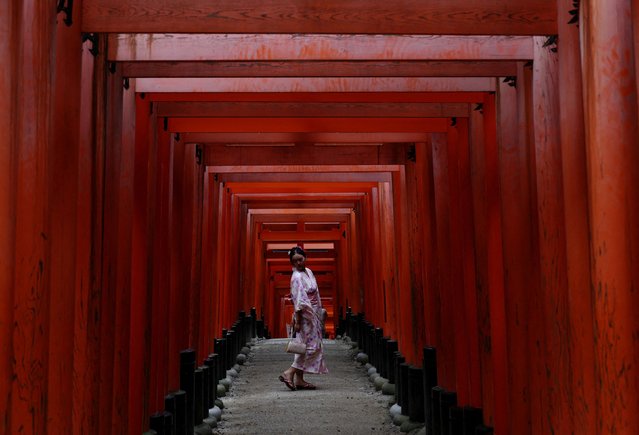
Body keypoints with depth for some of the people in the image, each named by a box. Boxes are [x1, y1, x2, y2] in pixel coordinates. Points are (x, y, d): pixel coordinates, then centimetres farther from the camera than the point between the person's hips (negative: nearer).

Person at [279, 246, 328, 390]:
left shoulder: (308, 272, 10)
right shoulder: (297, 277, -17)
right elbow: (298, 301, -22)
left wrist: (320, 311, 24)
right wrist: (297, 321, -23)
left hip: (313, 315, 9)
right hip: (305, 315, -9)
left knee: (305, 347, 9)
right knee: (312, 346, -10)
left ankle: (299, 380, 12)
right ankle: (289, 373, -12)